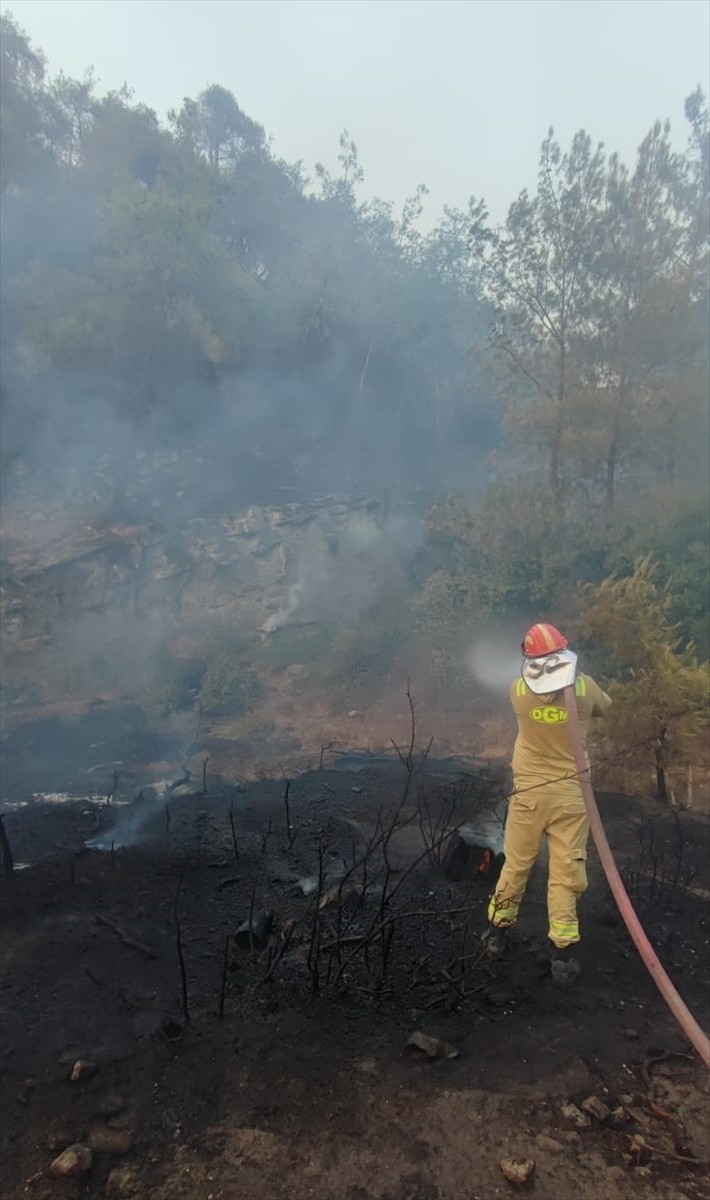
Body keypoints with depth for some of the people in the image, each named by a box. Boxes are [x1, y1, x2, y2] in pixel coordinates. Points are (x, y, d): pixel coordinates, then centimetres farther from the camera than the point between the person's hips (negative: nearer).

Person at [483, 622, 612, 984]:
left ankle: (496, 933, 30)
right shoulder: (585, 688, -11)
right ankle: (562, 953, 13)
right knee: (566, 872, 7)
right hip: (570, 794, -1)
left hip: (528, 792, 1)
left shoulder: (518, 691, -11)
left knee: (515, 865, 15)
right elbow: (603, 707, 11)